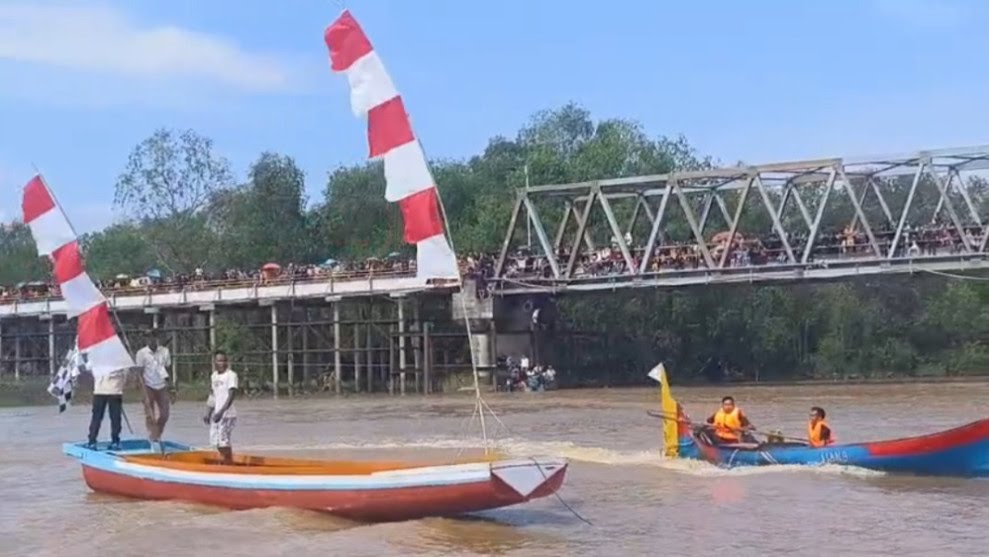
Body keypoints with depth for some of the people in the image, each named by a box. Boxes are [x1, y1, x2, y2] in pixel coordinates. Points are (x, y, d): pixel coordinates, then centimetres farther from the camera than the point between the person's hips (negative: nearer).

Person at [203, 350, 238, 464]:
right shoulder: (214, 376, 12)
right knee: (216, 441, 9)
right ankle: (225, 461, 21)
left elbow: (231, 395, -19)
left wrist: (221, 412, -26)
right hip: (216, 414, 7)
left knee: (223, 441, -11)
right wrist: (208, 414, 14)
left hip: (227, 415, -7)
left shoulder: (231, 375, -11)